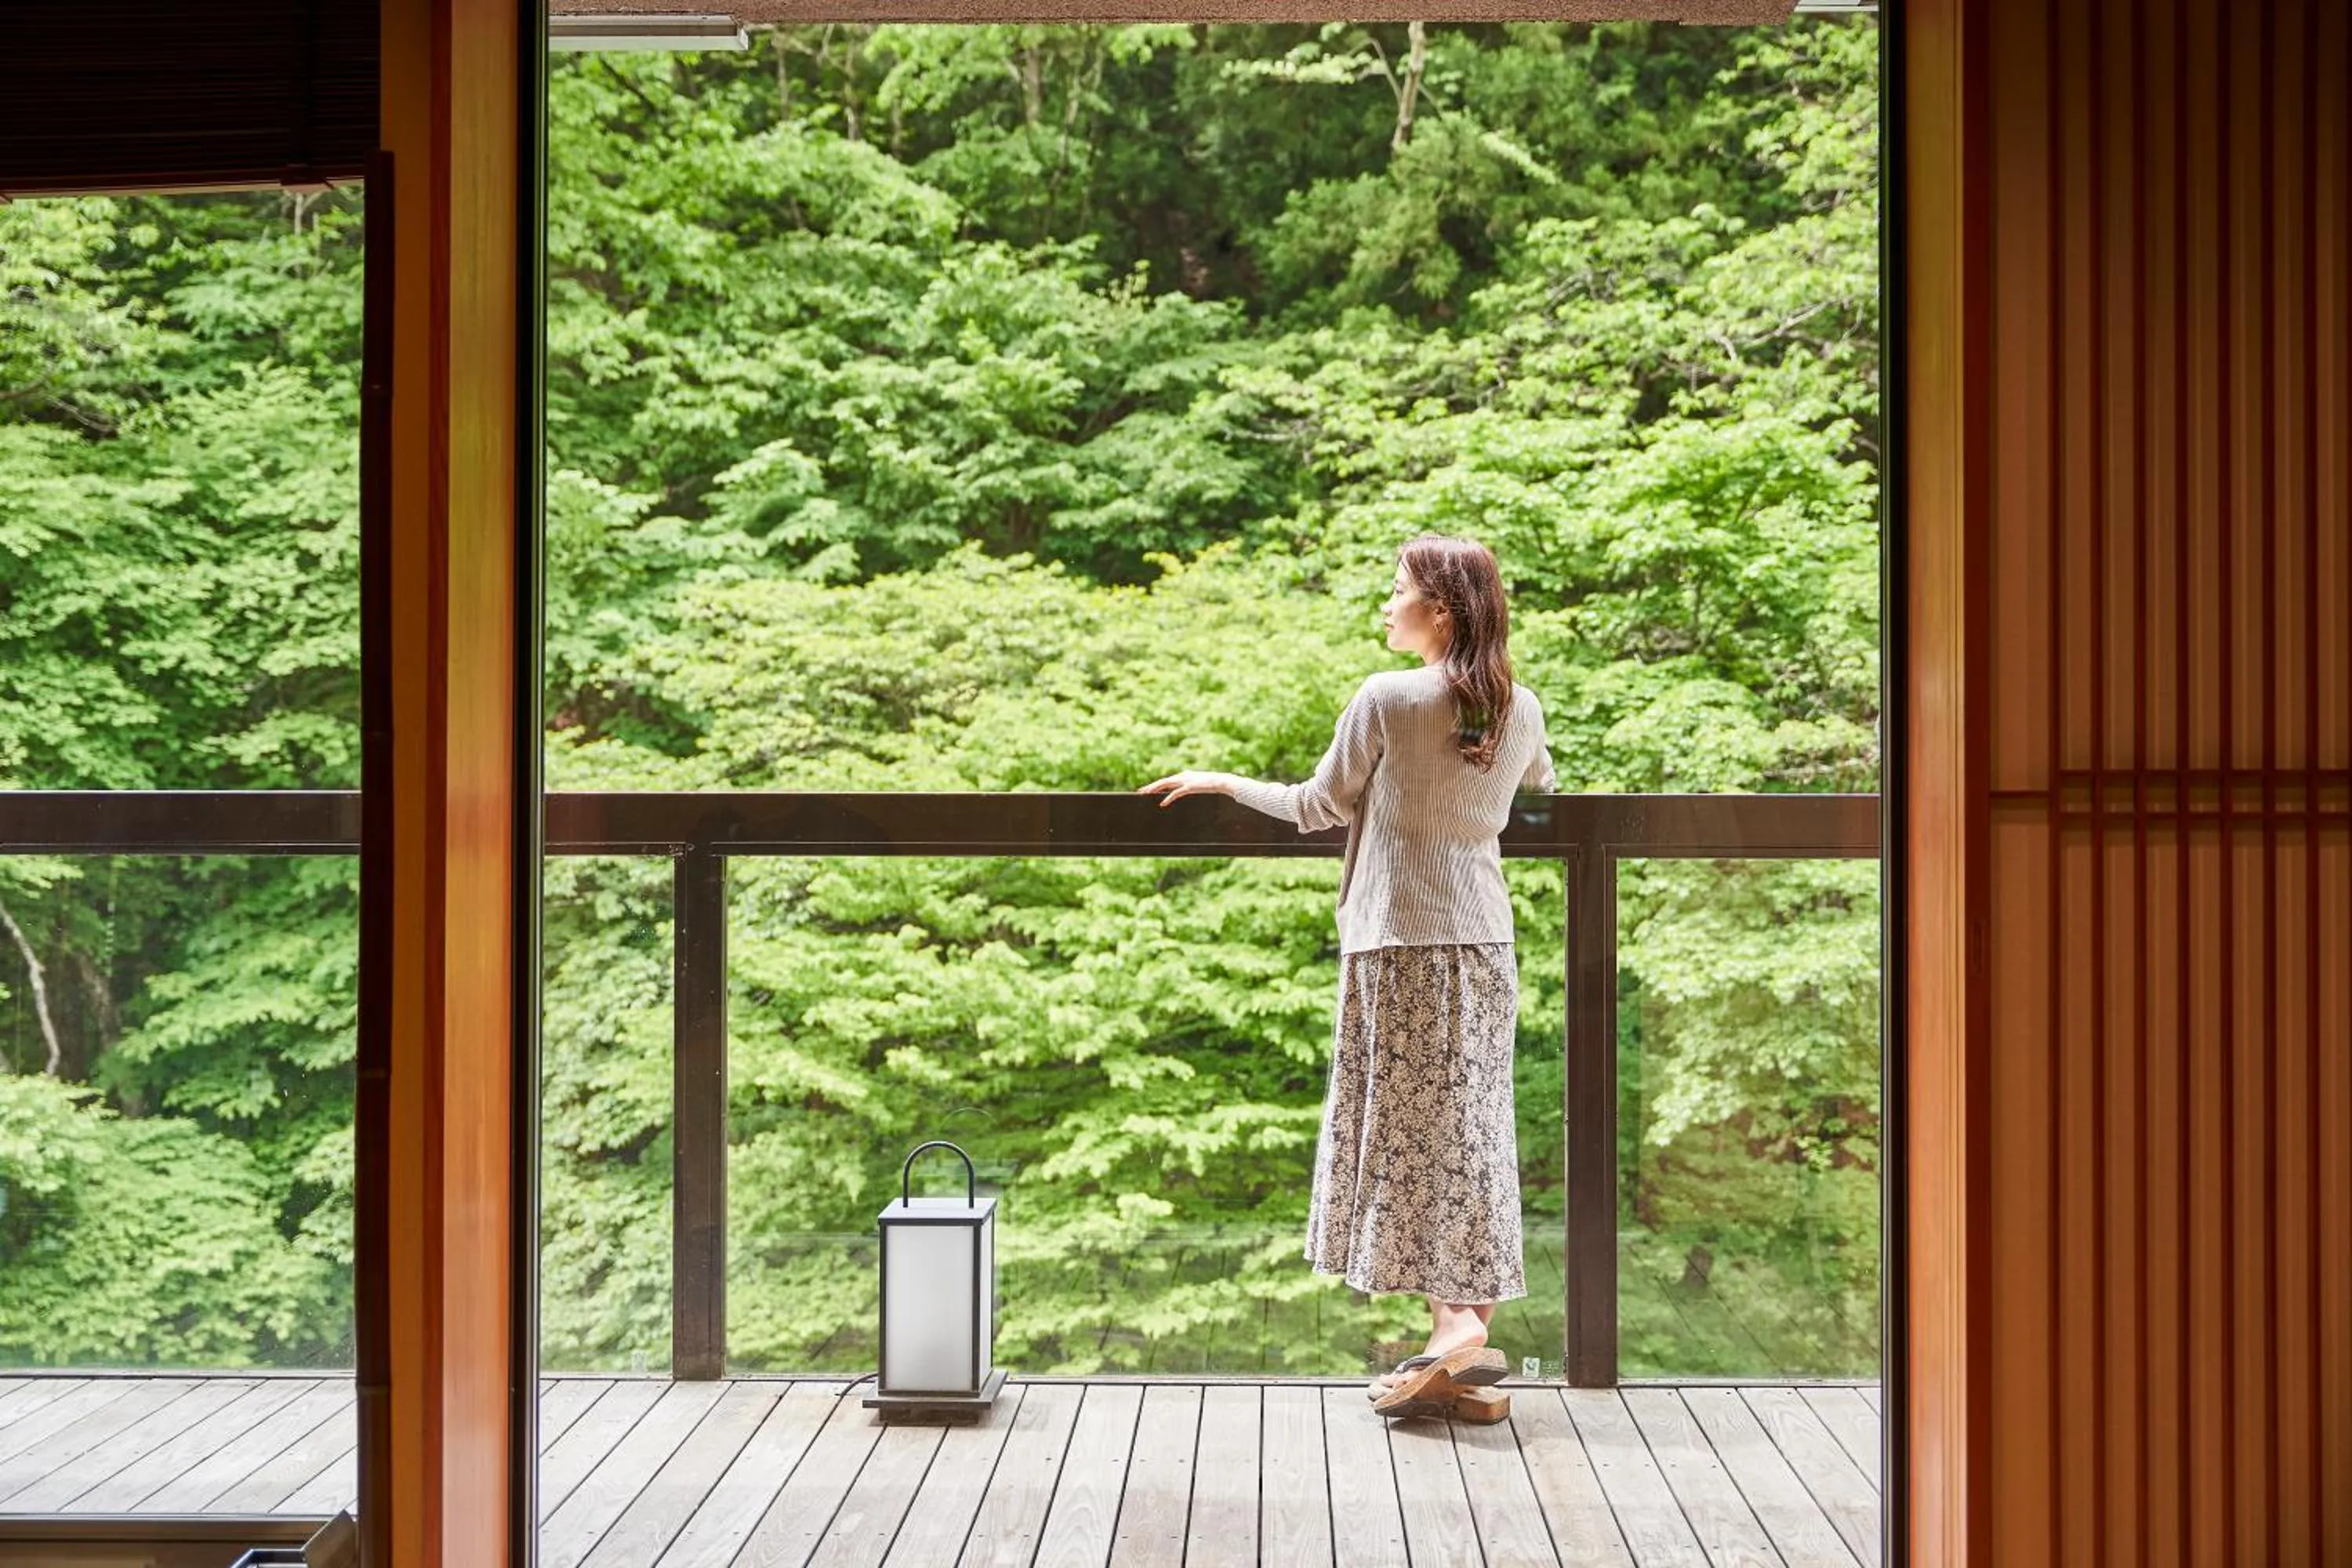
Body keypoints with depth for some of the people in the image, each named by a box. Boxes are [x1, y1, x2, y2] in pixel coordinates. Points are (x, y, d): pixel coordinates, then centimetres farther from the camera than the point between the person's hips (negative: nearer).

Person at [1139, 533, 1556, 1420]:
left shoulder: (1386, 699, -12)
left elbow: (1319, 807, -2)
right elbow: (1540, 793, 25)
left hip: (1400, 939, -5)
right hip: (1484, 939, 6)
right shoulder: (1521, 710, 5)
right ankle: (1469, 1325, 14)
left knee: (1409, 1126, 0)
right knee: (1470, 1124, 10)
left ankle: (1455, 1326, -7)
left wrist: (1221, 783, 12)